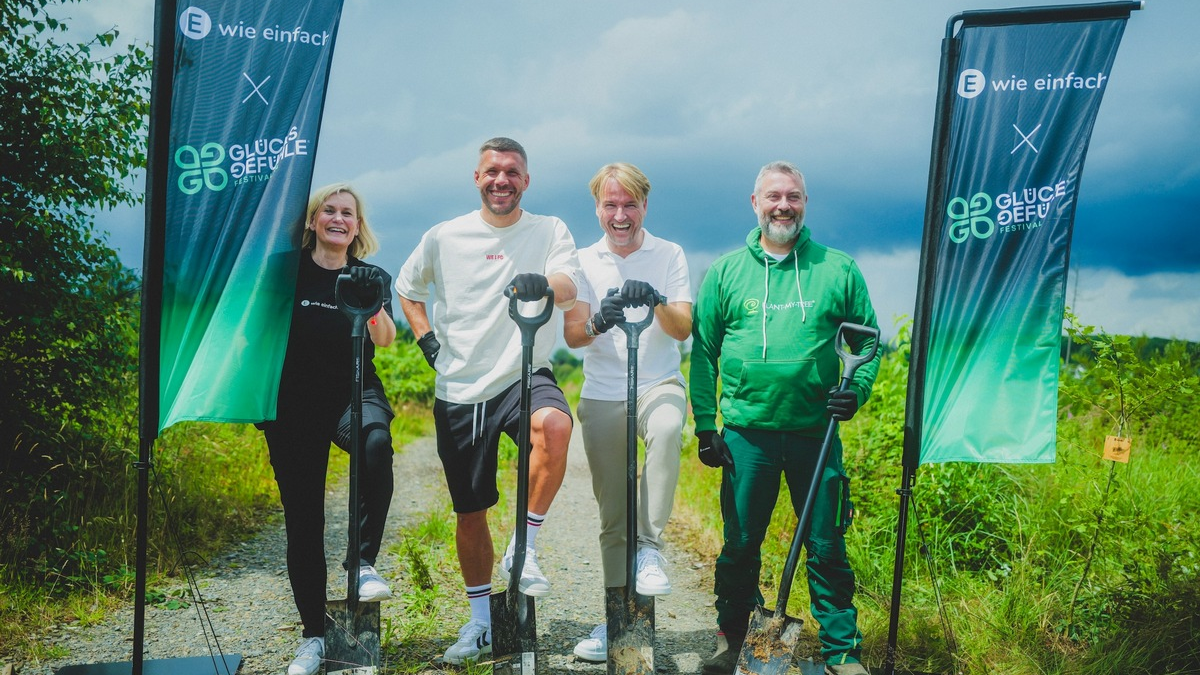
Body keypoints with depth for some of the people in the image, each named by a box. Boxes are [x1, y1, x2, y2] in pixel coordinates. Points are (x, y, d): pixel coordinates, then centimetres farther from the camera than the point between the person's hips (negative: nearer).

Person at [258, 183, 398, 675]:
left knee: (376, 442, -36)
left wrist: (372, 305, -31)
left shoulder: (371, 277, 3)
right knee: (302, 520, 3)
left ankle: (364, 562, -23)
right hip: (293, 403, 1)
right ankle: (314, 635, 15)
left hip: (354, 393, 0)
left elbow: (385, 339, -12)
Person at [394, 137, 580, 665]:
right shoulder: (444, 237, 4)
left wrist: (545, 285, -43)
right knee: (469, 513, 9)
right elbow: (407, 288, 20)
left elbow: (568, 288, -20)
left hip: (524, 375, -2)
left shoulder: (550, 231, 0)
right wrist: (427, 340, 6)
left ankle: (524, 550, -17)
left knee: (554, 423, -37)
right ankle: (480, 623, 29)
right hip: (459, 390, 2)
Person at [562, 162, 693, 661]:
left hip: (659, 384, -1)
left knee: (667, 429, -38)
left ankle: (650, 547, -23)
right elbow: (571, 335, -2)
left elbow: (684, 329, -4)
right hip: (602, 396, 2)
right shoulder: (584, 262, 7)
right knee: (611, 517, 5)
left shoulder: (670, 255, 4)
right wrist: (598, 323, -25)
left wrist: (657, 302, -25)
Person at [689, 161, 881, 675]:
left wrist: (858, 389, -6)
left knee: (826, 547, 8)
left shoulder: (839, 270, 5)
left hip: (816, 431, 0)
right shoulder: (725, 272, 5)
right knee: (740, 543, 10)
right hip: (747, 433, 0)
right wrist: (705, 426, 0)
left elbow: (868, 340, 11)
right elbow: (703, 352, 5)